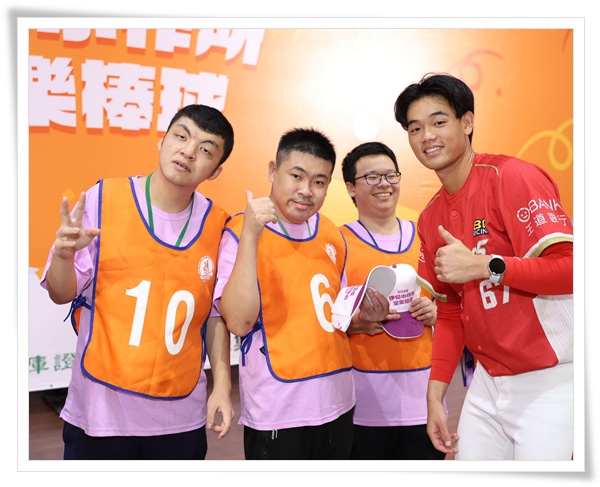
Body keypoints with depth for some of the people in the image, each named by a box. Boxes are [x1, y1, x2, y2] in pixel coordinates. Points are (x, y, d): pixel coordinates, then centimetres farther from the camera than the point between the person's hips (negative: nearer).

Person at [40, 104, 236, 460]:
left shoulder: (217, 226, -4)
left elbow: (216, 313, 5)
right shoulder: (102, 199, -9)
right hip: (100, 409, -1)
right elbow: (62, 294, -3)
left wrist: (222, 385, 1)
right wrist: (64, 255, -22)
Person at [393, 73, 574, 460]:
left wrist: (483, 266, -28)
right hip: (488, 383, 7)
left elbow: (569, 268, -20)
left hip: (550, 382, -6)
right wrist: (436, 392, 8)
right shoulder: (431, 218, 8)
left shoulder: (511, 177, -13)